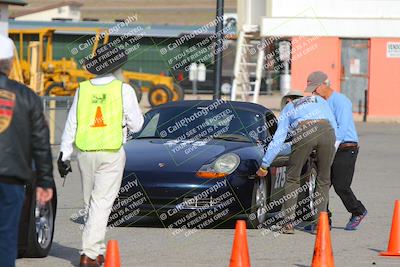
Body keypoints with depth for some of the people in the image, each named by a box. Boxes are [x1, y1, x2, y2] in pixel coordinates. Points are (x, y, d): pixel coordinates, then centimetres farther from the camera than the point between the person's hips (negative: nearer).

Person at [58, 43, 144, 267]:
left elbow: (71, 125, 4)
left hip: (85, 153, 4)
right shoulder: (124, 90, -6)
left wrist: (64, 155, 8)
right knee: (102, 203, -5)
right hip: (112, 153, -3)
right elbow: (136, 125, 1)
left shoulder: (83, 90, 3)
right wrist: (137, 112, 21)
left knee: (90, 203, 16)